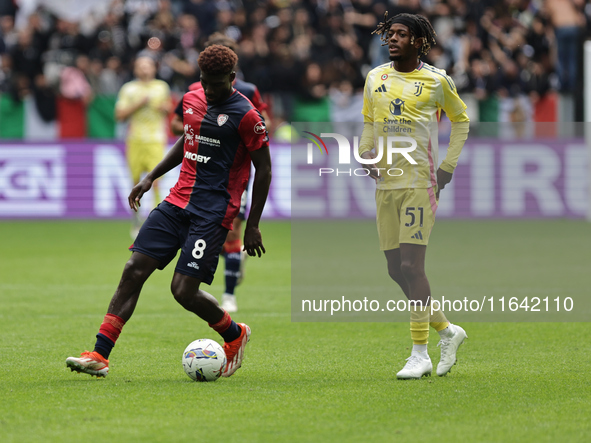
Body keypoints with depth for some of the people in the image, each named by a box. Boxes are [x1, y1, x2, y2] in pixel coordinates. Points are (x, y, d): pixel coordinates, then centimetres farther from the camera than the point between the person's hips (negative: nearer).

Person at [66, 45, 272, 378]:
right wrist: (151, 177, 21)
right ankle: (100, 356, -7)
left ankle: (235, 335, 17)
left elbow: (264, 169, -6)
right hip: (178, 201, 7)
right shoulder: (192, 99, 10)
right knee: (134, 270, -6)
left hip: (212, 213, -6)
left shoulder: (246, 115, -11)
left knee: (184, 290, -13)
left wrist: (253, 225, -7)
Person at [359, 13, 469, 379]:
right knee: (396, 270, 6)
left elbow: (461, 120, 11)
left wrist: (449, 166, 3)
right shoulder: (375, 78, 10)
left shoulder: (436, 81, -2)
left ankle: (420, 354, -6)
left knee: (412, 265, -12)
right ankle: (447, 330, 26)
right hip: (386, 183, 5)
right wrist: (366, 151, 1)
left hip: (420, 183, -5)